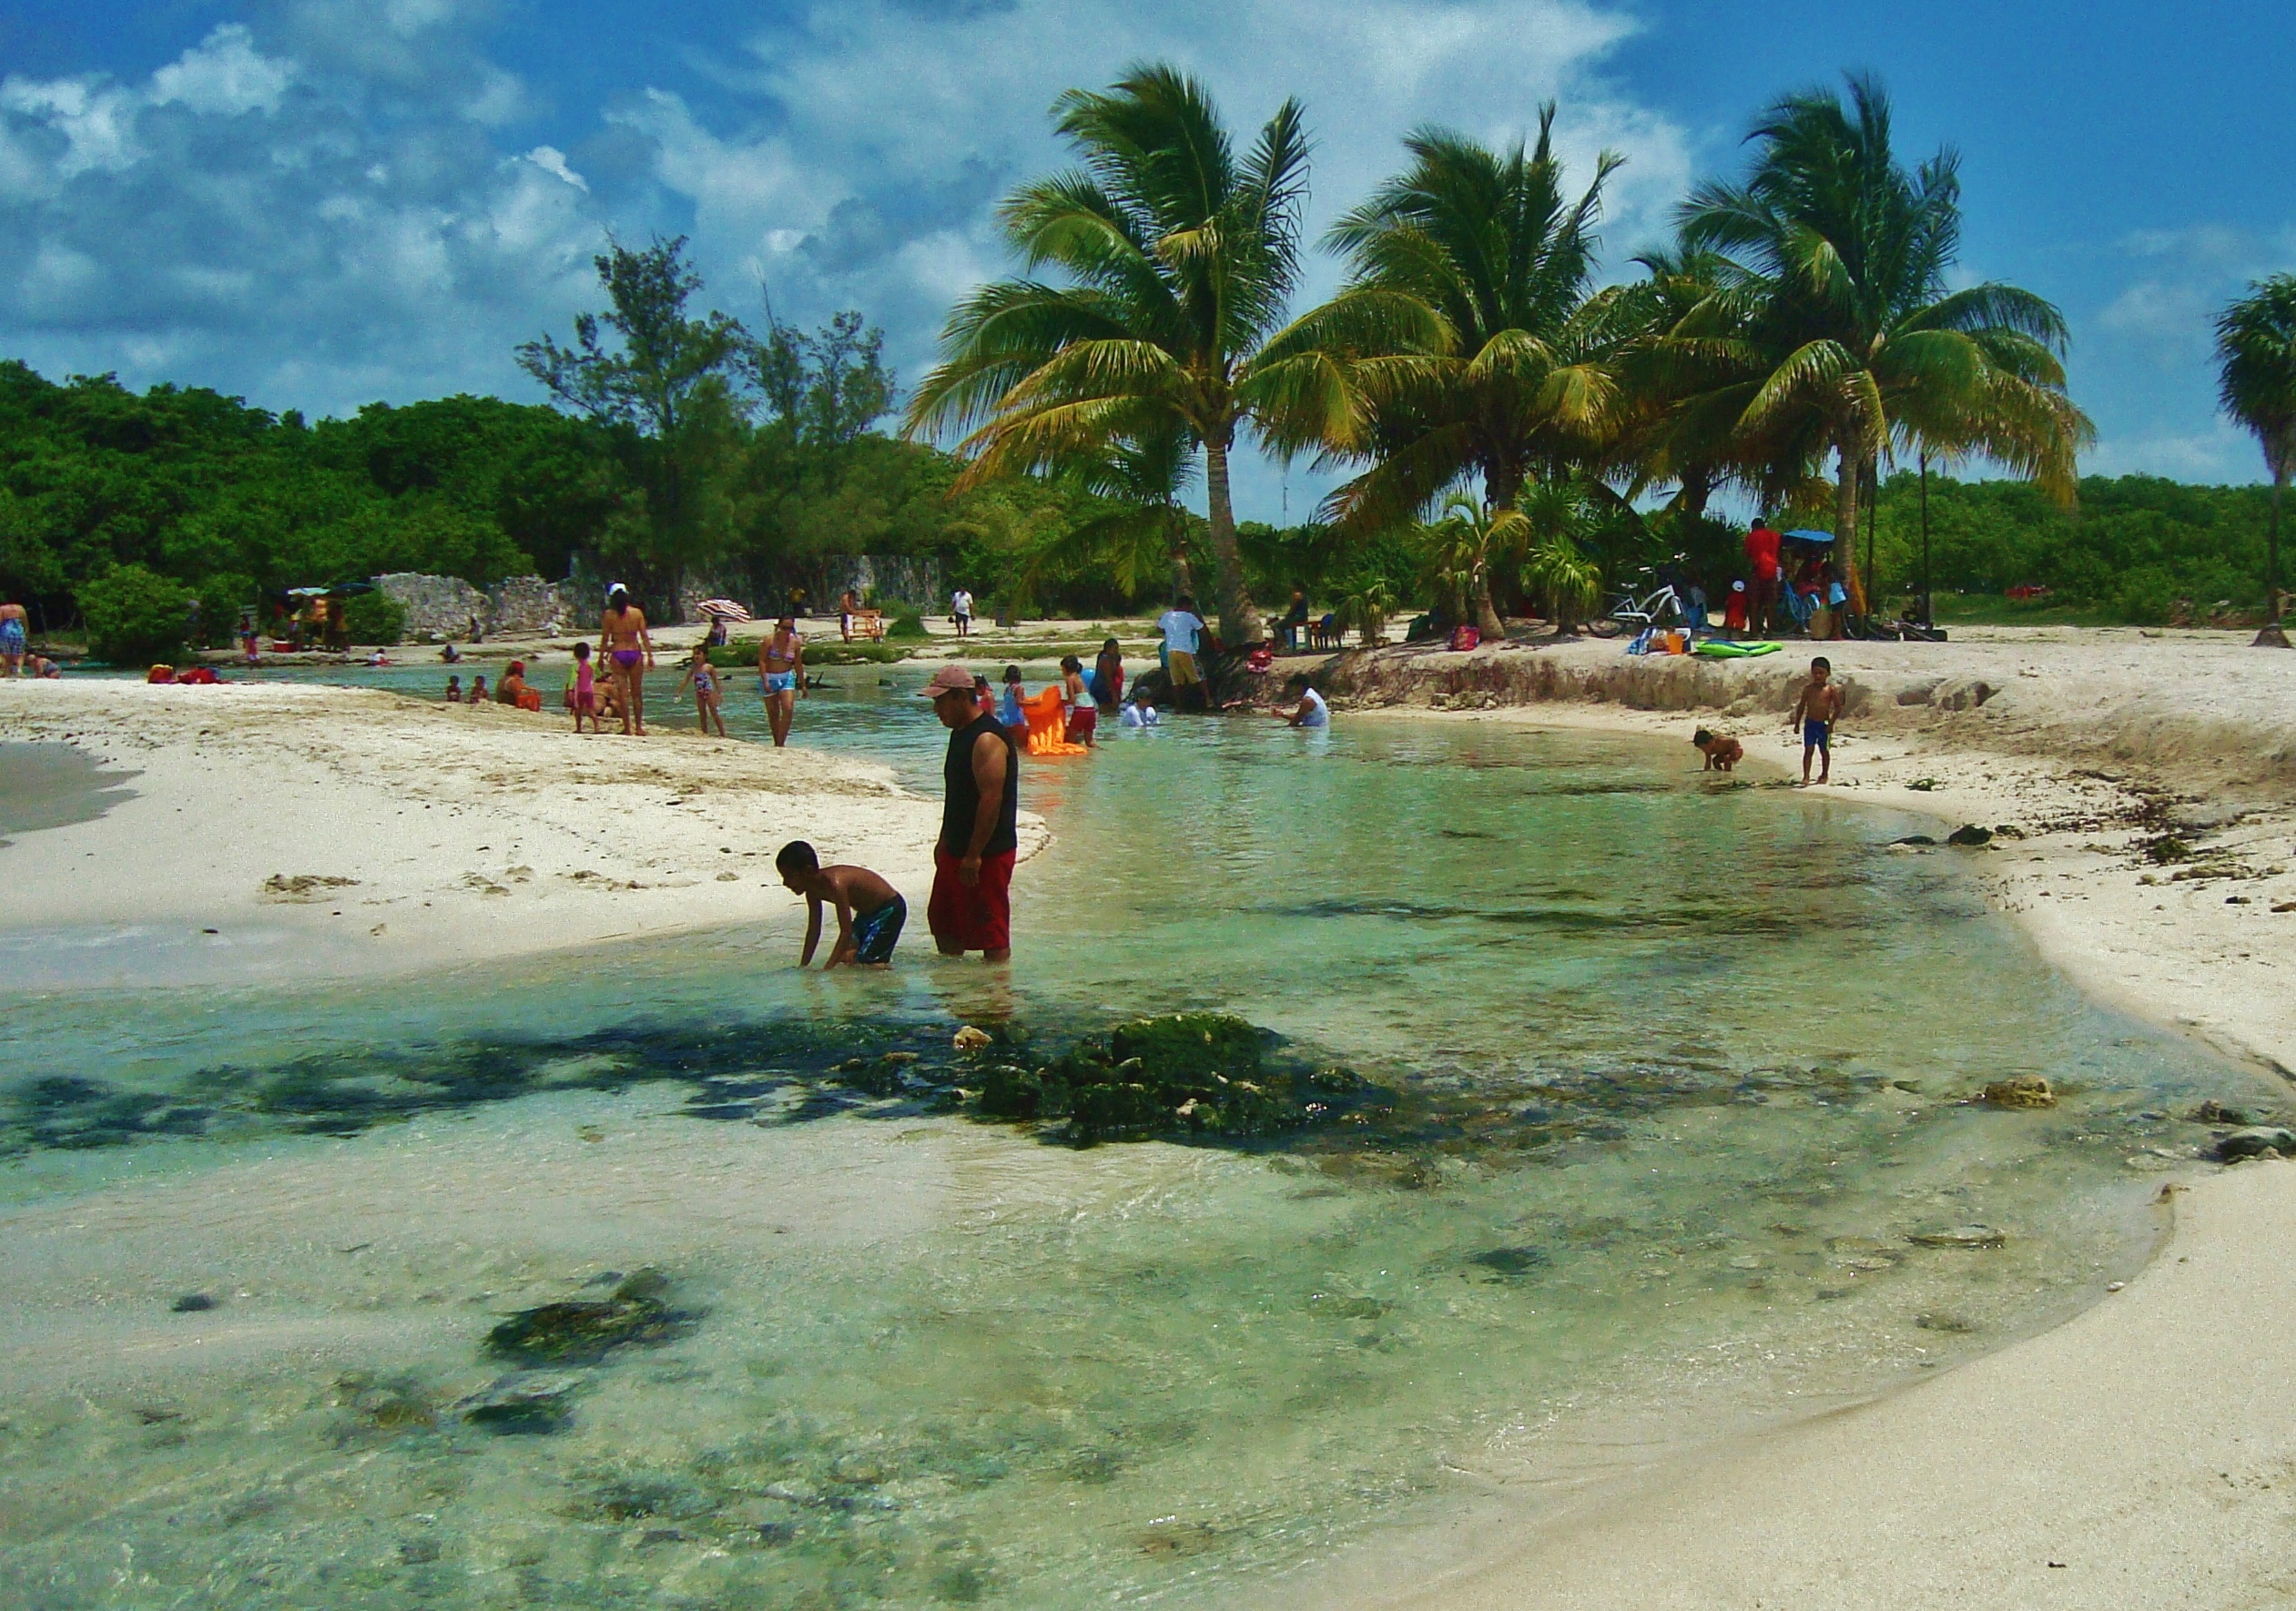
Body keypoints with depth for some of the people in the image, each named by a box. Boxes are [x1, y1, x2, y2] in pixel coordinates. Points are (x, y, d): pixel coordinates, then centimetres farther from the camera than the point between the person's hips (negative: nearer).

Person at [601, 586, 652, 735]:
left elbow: (605, 638, -1)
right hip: (635, 653, 2)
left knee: (623, 692, 1)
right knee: (637, 692, 10)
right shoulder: (637, 613, 1)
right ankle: (638, 727, 12)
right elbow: (644, 636, 0)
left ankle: (627, 727, -2)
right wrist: (650, 655, 5)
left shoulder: (609, 615, -3)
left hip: (618, 654, -2)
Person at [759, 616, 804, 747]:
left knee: (788, 709, -15)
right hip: (769, 678, -2)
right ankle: (777, 742, 18)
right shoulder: (769, 641, -9)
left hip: (787, 677, 2)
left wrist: (802, 684, 12)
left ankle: (781, 743, -12)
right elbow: (762, 661, -12)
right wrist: (765, 681, -22)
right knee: (773, 713, 5)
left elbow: (798, 665, 9)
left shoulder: (795, 642, 1)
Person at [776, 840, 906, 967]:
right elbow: (813, 929, 4)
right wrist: (803, 966, 4)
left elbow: (846, 931, -33)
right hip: (867, 912, 9)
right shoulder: (813, 889, -6)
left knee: (866, 963, -19)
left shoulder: (835, 884, -33)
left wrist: (827, 969, -35)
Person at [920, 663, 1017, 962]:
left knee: (990, 930, -6)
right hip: (957, 849, 11)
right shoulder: (961, 733, 13)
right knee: (942, 921, 18)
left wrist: (974, 855, -25)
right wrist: (944, 842, 23)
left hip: (987, 854, -11)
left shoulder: (987, 739, -19)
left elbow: (991, 799, -25)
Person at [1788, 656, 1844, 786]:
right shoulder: (1808, 688, 1)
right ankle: (1806, 776, -6)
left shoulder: (1831, 690, -7)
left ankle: (1824, 774, 28)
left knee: (1824, 750, 12)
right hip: (1810, 723, 2)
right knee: (1808, 750, -4)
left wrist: (1831, 723, -10)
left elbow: (1838, 707, -5)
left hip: (1824, 724, -1)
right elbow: (1802, 706, 9)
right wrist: (1797, 723, 8)